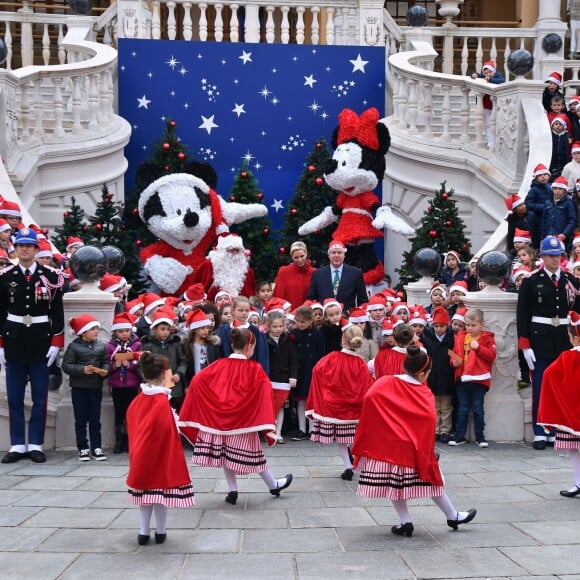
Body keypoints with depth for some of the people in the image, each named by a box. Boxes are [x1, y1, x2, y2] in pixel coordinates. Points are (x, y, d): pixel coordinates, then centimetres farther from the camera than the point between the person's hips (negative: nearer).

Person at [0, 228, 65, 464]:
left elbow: (57, 312, 0)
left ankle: (36, 444, 11)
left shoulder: (50, 276, 0)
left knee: (40, 397, 4)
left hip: (41, 341, -1)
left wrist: (56, 344, -6)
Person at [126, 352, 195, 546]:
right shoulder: (162, 402, -19)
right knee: (160, 490, 6)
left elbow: (131, 426, 8)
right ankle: (160, 532, 16)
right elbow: (169, 431, -22)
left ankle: (143, 532, 17)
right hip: (161, 456, -5)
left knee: (145, 489, 14)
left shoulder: (137, 400, 0)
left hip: (141, 455, 5)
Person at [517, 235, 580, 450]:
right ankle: (539, 434, 6)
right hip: (540, 340, -3)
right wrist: (525, 345, -11)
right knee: (540, 388, 0)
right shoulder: (531, 282, -3)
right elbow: (522, 315, -5)